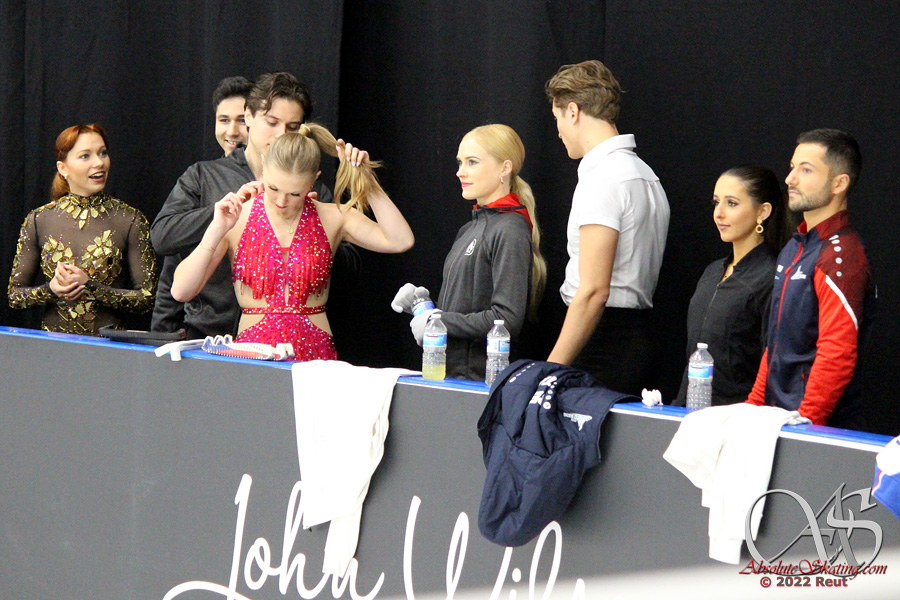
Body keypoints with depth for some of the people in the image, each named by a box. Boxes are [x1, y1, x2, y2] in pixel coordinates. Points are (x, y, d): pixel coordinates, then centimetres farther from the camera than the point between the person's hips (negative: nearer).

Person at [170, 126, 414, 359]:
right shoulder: (236, 219, 3)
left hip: (316, 354, 0)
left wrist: (366, 180, -5)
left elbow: (400, 241, -6)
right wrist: (217, 230, -12)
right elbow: (181, 291, -3)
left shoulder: (331, 218, 7)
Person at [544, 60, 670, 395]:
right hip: (640, 334, 9)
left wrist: (553, 367, -19)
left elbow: (594, 290, -20)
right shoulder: (645, 174, 17)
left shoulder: (602, 179, -13)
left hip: (605, 339, -9)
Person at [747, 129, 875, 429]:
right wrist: (753, 406, 17)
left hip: (822, 426, -8)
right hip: (776, 420, 8)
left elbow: (837, 357, -21)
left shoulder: (841, 256, -15)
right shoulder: (794, 249, 16)